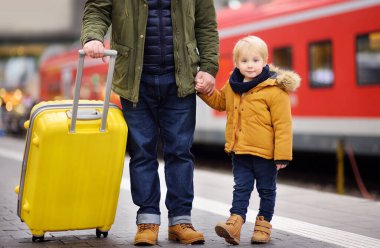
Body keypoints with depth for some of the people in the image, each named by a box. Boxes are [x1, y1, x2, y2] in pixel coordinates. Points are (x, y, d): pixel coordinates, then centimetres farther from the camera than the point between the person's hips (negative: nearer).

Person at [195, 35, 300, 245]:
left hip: (264, 152, -5)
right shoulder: (232, 86, 5)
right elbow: (220, 102, 28)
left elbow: (283, 124, -15)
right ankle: (235, 222, -2)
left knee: (266, 189, 10)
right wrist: (205, 91, 10)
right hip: (239, 151, 5)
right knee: (241, 188, 3)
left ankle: (263, 224, 22)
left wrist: (282, 155, -16)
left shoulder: (274, 89, -15)